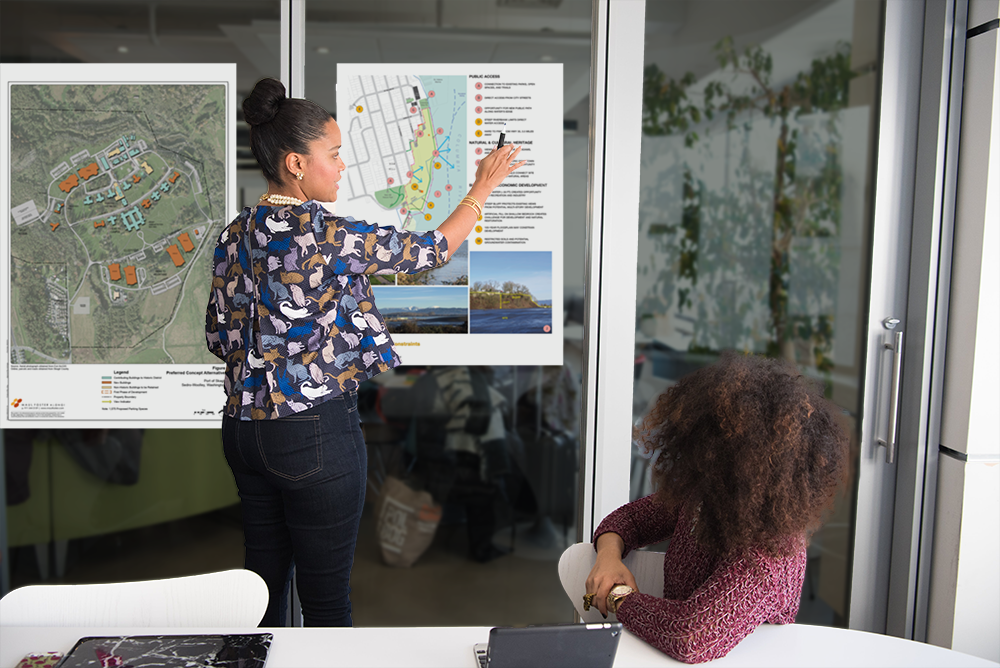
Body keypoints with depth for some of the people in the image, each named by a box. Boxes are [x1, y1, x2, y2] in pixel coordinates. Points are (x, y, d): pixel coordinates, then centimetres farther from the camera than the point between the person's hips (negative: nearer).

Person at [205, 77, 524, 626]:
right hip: (316, 432, -7)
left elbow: (219, 337, 10)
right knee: (326, 596, 9)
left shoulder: (234, 234, 4)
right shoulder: (327, 233, -18)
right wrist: (482, 190, 7)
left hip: (244, 426, 8)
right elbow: (429, 251, -7)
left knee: (263, 579, 21)